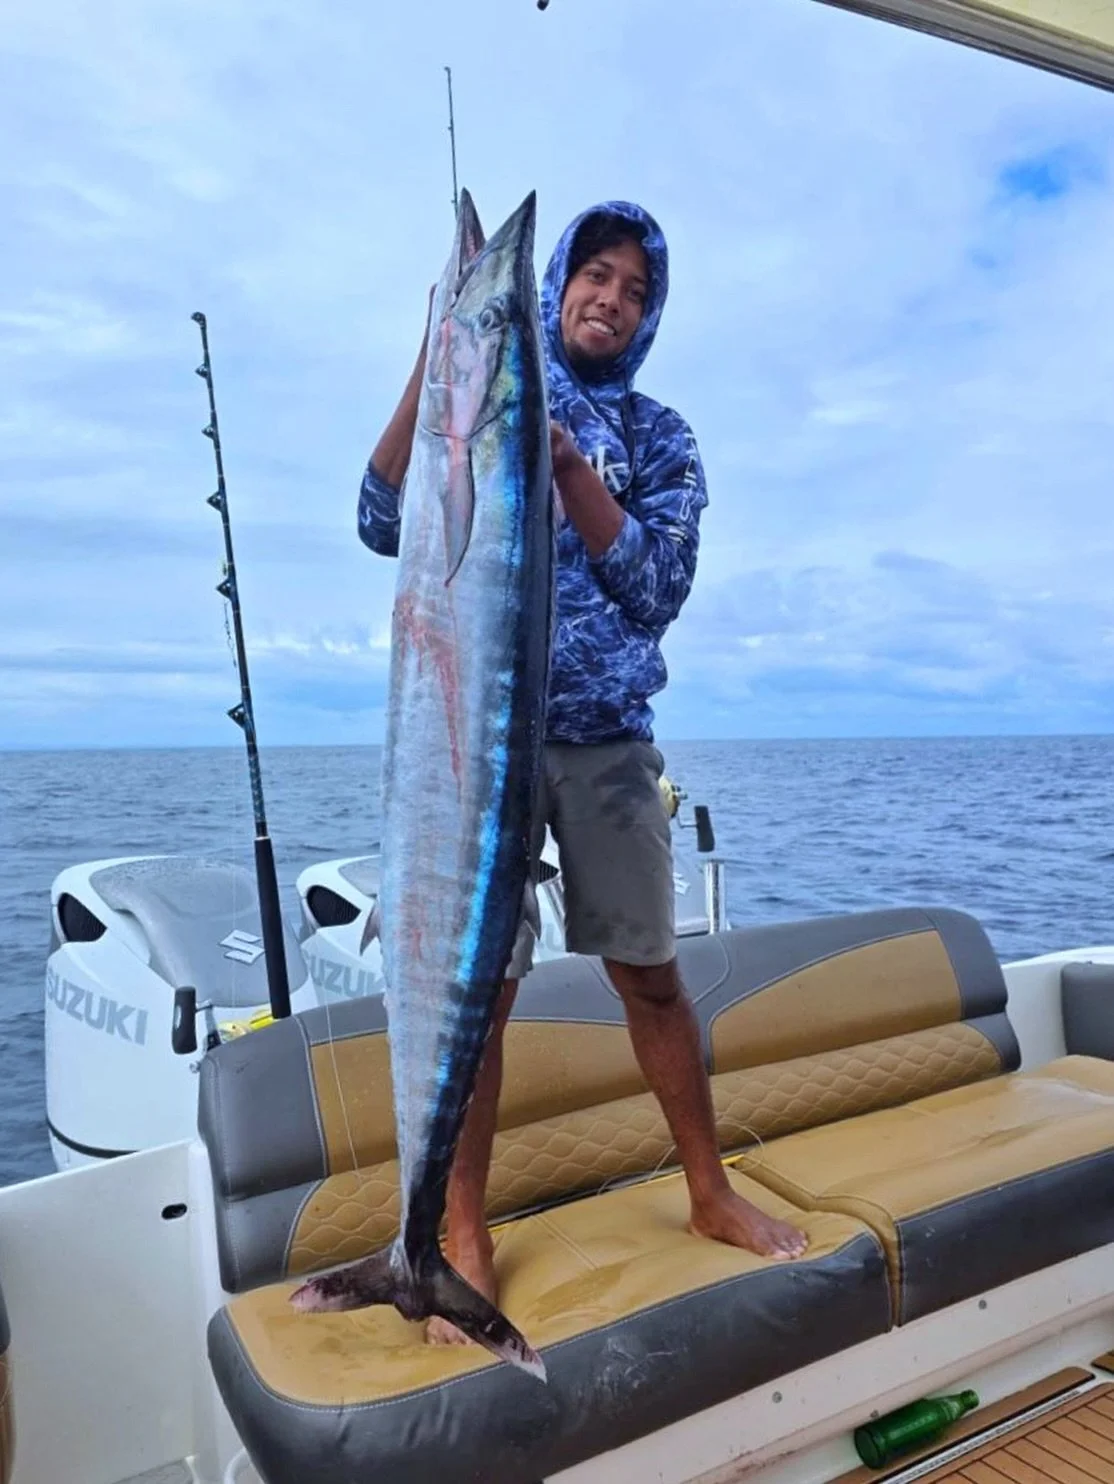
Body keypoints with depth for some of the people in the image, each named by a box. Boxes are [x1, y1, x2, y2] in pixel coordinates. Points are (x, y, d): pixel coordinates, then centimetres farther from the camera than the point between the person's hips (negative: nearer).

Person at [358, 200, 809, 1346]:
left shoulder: (659, 438, 9)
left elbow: (656, 586, -6)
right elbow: (384, 526, -9)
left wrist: (565, 457, -16)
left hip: (609, 738, 2)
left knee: (652, 974, 8)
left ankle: (710, 1195, 26)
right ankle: (462, 1235, 16)